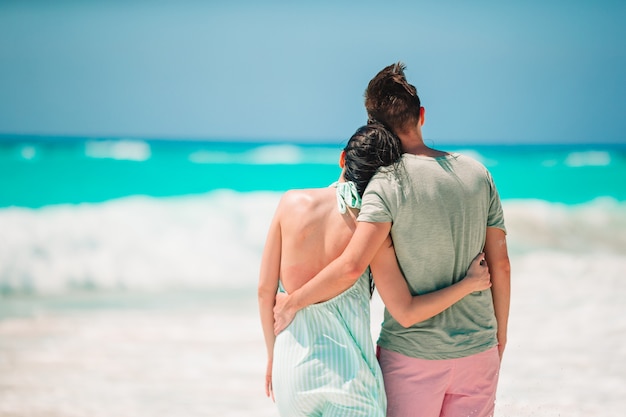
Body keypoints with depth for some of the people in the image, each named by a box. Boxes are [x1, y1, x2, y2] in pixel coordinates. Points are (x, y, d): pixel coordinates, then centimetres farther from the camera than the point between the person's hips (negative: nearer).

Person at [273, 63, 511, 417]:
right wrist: (500, 336, 15)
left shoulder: (389, 183, -14)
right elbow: (501, 266, 4)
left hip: (411, 353, -4)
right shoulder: (477, 173, 2)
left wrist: (292, 303, -11)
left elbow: (352, 266, -24)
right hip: (479, 350, 4)